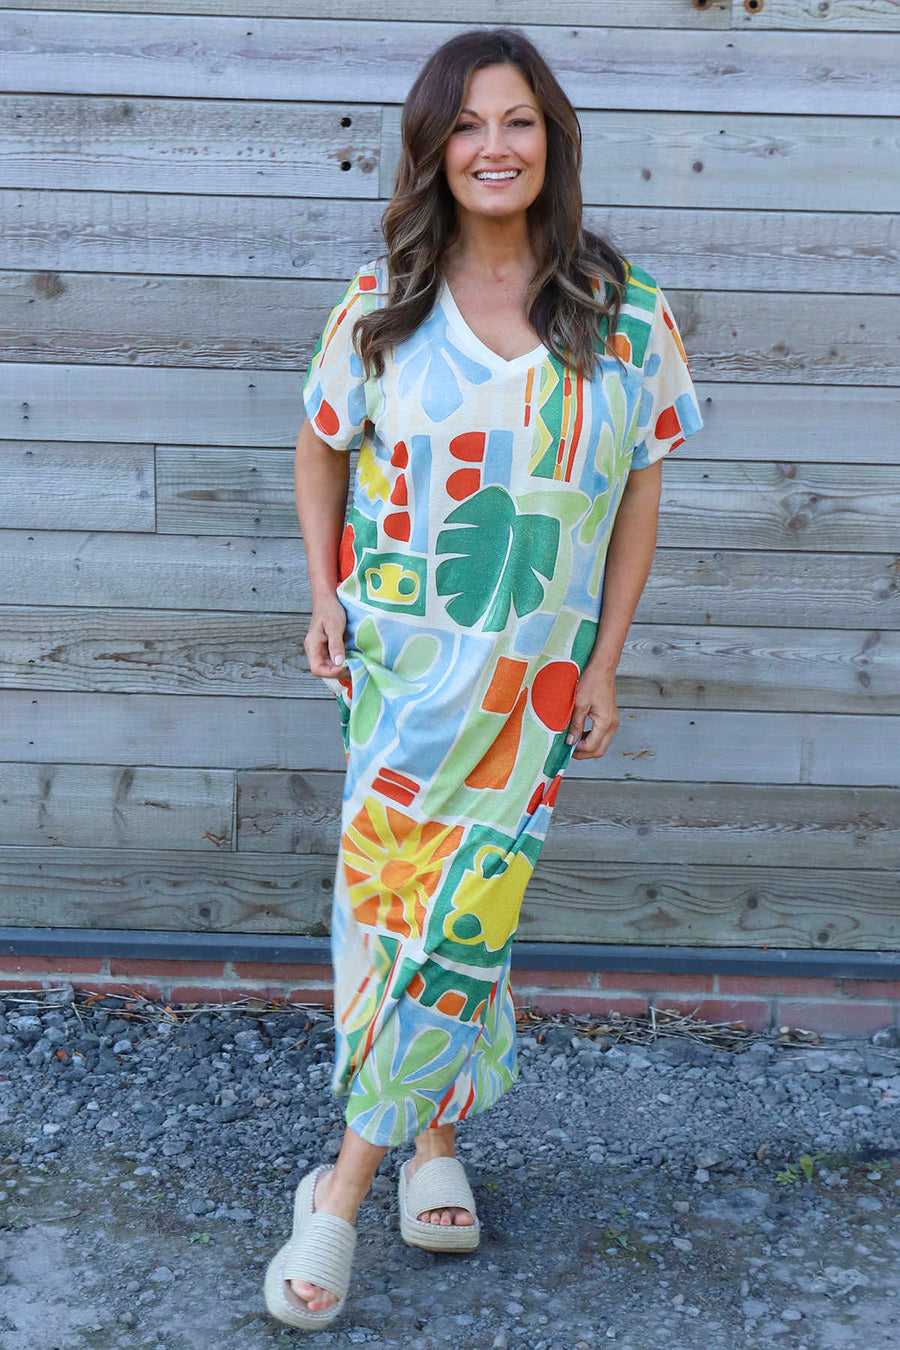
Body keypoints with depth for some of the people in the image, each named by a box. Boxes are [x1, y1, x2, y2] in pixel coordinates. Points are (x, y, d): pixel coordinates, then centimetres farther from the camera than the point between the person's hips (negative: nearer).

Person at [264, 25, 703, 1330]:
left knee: (465, 914, 1)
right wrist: (326, 594, 2)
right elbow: (321, 450, 12)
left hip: (536, 673, 0)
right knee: (391, 892, 3)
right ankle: (433, 1139, 24)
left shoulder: (625, 314, -3)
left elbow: (638, 496, 2)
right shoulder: (380, 303, 0)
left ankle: (345, 1187, 16)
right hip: (402, 655, 1)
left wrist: (603, 665, 0)